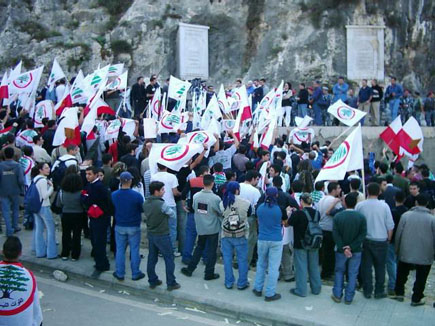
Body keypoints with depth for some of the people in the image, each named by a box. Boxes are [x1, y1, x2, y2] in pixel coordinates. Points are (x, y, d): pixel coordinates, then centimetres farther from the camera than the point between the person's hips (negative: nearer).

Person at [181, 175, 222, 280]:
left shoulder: (196, 196, -9)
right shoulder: (216, 198, -21)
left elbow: (194, 208, 3)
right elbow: (221, 213, -10)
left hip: (200, 227, 4)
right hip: (213, 229, -4)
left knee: (199, 248, 22)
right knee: (211, 251, 9)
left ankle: (190, 269, 26)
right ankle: (209, 273, 16)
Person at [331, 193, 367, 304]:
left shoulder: (337, 216, -11)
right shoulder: (361, 217, -10)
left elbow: (335, 234, -12)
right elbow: (362, 234, -13)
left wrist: (343, 248, -11)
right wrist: (351, 247, -13)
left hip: (341, 250, 0)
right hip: (356, 250, 0)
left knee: (339, 272, 17)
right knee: (352, 274, 10)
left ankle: (337, 295, 20)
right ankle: (348, 298, 15)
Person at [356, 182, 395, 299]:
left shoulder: (360, 206, -8)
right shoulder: (384, 206, -10)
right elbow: (390, 226, -4)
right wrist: (389, 238, 11)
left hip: (365, 240, 1)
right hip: (381, 240, -1)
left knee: (366, 266, 11)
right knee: (380, 267, 12)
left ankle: (367, 291, 18)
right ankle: (379, 291, 18)